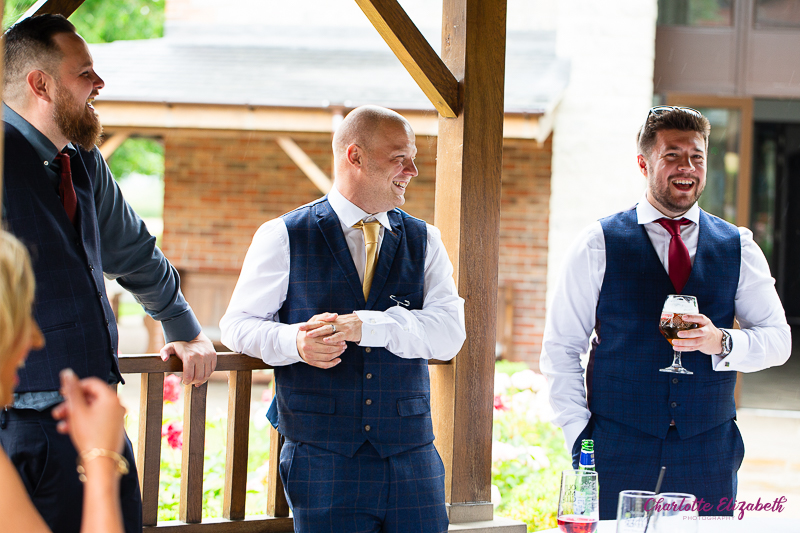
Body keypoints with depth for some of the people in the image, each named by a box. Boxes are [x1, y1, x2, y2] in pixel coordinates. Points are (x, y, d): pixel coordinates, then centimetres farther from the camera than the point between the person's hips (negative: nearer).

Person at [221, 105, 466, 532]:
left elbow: (449, 333, -2)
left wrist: (365, 325, -17)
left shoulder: (423, 241, 11)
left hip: (410, 460, 3)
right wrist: (294, 342, -15)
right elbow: (238, 324, 6)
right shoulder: (284, 237, 4)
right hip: (322, 461, -2)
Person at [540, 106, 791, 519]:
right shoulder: (600, 244, 2)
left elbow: (779, 340, 9)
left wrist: (721, 342, -12)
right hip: (617, 452, -2)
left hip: (709, 454, 2)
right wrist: (579, 436, -8)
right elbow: (560, 348, 3)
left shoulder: (738, 248, 10)